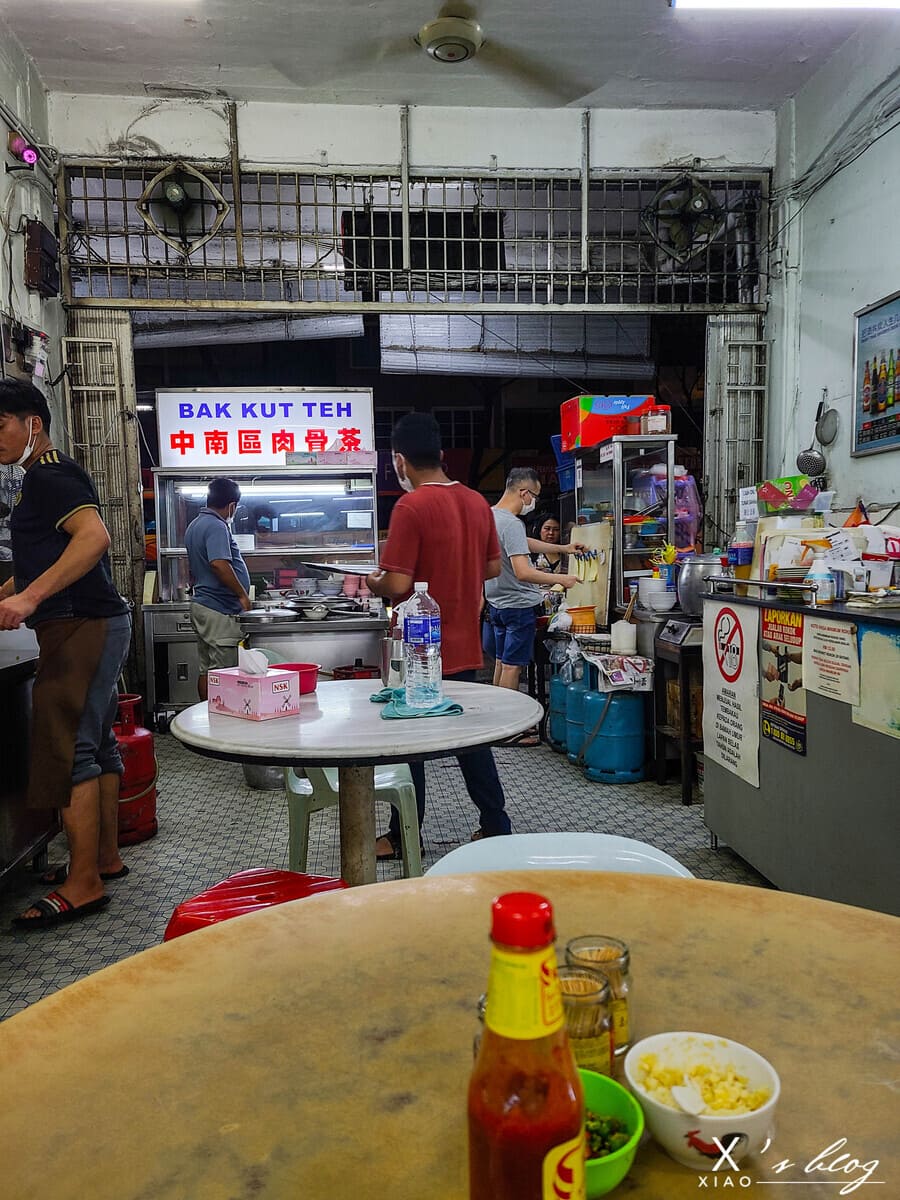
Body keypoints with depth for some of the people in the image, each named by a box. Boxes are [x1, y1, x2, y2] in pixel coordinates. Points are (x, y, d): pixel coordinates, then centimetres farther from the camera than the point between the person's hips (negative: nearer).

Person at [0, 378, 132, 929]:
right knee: (96, 744, 14)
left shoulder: (49, 475, -10)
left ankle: (84, 883, -3)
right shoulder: (50, 477, 22)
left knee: (69, 749, -8)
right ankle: (106, 857, 24)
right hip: (97, 624, 11)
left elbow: (95, 535, -28)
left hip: (83, 627, -11)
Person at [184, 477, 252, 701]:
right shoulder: (216, 526, -15)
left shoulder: (195, 525, 18)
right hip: (219, 611, -10)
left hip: (200, 605, 10)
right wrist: (242, 594, -19)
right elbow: (219, 564, -28)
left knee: (207, 670, 14)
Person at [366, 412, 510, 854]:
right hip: (464, 646, 7)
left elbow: (397, 585, -22)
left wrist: (373, 582, -1)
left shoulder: (410, 507, -18)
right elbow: (493, 567, 11)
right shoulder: (477, 502, 3)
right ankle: (496, 826, 26)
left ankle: (403, 837, 20)